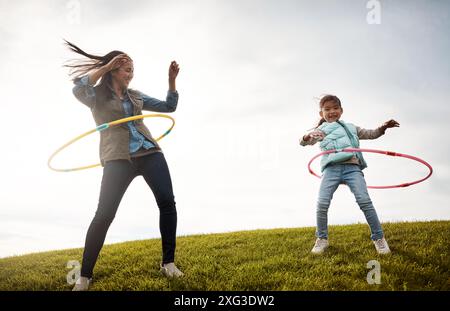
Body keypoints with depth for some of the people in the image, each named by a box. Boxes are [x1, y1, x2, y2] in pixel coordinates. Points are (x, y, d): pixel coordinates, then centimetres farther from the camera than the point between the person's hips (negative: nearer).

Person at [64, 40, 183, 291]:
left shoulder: (136, 96, 22)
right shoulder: (97, 96, 8)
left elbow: (169, 106, 26)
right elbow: (78, 90, -16)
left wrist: (172, 79, 14)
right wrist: (107, 65, -11)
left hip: (150, 152, 5)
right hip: (118, 158, -4)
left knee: (167, 201, -13)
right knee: (104, 214, -14)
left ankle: (168, 263, -2)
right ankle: (85, 276, -3)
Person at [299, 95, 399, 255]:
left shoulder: (351, 127, 28)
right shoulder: (322, 130, 19)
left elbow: (371, 134, 34)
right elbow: (304, 141, 4)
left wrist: (383, 127, 14)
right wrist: (308, 136, -20)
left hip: (352, 167, 1)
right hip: (331, 169, -1)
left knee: (365, 201, -15)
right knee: (322, 203, -15)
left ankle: (378, 237, 0)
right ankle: (322, 239, 7)